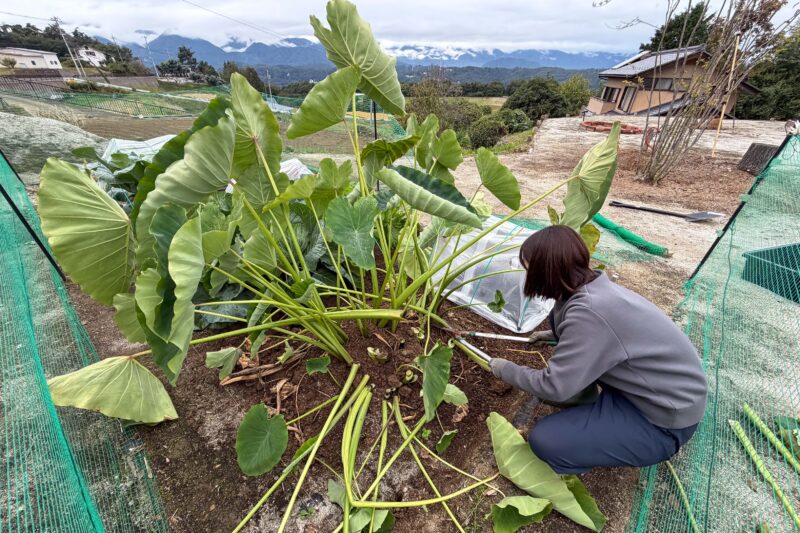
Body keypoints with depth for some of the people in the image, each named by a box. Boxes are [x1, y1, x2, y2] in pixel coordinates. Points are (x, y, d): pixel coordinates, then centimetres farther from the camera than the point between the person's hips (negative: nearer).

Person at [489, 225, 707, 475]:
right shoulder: (594, 288, -5)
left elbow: (554, 387, -25)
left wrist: (506, 370, -9)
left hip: (664, 419, -8)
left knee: (544, 440, -17)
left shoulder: (589, 312, -32)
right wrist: (555, 335, 28)